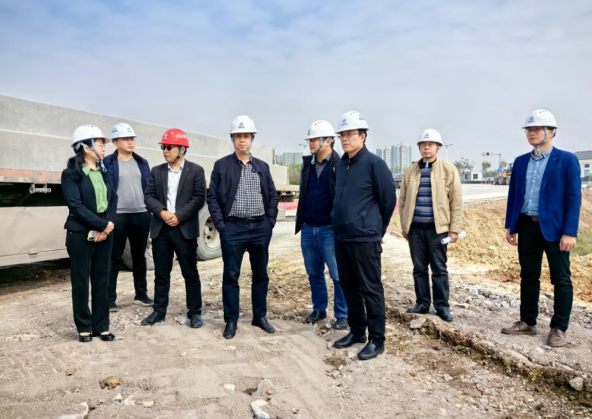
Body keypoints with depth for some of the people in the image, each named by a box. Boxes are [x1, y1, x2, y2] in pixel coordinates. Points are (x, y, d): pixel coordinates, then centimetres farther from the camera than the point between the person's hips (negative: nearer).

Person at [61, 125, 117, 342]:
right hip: (81, 234, -5)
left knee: (101, 281, 8)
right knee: (81, 282, 4)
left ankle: (101, 325, 17)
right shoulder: (70, 174, -6)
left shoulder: (103, 172, 11)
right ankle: (84, 326, 17)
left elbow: (113, 199, 5)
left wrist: (108, 225, -10)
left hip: (104, 232, 5)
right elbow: (76, 206, -15)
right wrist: (103, 224, -17)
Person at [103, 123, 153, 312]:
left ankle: (141, 294, 23)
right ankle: (110, 298, 12)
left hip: (142, 215, 4)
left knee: (139, 256, 13)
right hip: (117, 216, -4)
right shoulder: (108, 163, -2)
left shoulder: (142, 163, 12)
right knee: (114, 258, 3)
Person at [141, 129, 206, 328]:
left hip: (185, 229, -3)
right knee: (161, 273, 11)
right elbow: (148, 196, 4)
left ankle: (194, 312, 13)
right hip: (160, 229, 4)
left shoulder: (196, 170, 0)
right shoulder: (156, 171, 11)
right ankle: (159, 311, 23)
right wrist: (162, 212, -14)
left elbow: (199, 199, -7)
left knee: (190, 273, 3)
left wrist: (179, 216, -15)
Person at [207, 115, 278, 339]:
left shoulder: (262, 166, 10)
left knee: (261, 275, 10)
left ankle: (260, 316, 25)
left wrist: (270, 222, 2)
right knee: (231, 276, 3)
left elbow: (272, 196, 12)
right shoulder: (221, 165, 1)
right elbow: (212, 197, -1)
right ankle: (231, 321, 16)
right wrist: (221, 225, -8)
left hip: (260, 228, 3)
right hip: (233, 228, -3)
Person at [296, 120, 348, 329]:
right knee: (314, 273, 15)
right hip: (308, 228, 6)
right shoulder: (307, 164, 9)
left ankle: (342, 315, 15)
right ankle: (319, 309, 29)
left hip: (330, 229, -6)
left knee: (338, 275, 2)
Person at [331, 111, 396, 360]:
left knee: (370, 290, 2)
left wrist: (378, 229, 4)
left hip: (365, 239, -7)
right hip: (341, 237, 7)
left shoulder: (374, 163, -11)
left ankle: (376, 340, 14)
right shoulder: (341, 165, 10)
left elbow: (388, 199, -6)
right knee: (349, 287, 15)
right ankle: (357, 331, 31)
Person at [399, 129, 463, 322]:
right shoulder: (410, 171, 7)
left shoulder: (449, 170, 0)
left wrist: (455, 228, -5)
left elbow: (456, 201, -1)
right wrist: (404, 225, 9)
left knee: (439, 269, 5)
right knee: (419, 268, 10)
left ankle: (442, 306, 17)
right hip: (415, 228, 3)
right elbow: (403, 200, 11)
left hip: (437, 228, -2)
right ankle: (422, 303, 22)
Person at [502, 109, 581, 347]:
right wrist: (510, 226, 8)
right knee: (528, 276, 12)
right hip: (527, 226, 5)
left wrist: (570, 232, -16)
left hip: (554, 227, -5)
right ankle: (527, 322, 24)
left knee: (561, 280, 4)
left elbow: (574, 198, -9)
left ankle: (559, 329, 14)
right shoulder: (520, 162, 9)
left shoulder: (567, 160, -5)